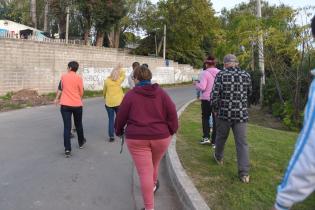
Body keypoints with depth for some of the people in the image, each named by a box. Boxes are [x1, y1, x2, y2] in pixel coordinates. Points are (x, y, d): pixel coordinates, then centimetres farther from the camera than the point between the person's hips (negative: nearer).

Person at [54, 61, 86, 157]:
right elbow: (81, 92, 2)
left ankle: (67, 150, -8)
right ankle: (81, 142, 37)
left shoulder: (63, 76, 3)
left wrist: (57, 99, 32)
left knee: (67, 127, -1)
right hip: (77, 105, 0)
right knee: (78, 125, 18)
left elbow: (60, 89, 16)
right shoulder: (79, 78, -4)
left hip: (65, 105, 1)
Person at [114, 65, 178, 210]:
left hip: (137, 138, -3)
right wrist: (172, 130, 8)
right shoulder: (161, 93, 1)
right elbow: (172, 113, -4)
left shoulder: (130, 95, -4)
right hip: (161, 137, 4)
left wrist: (118, 131, 19)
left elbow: (121, 116, 2)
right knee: (154, 164, 28)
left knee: (145, 173, 1)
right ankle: (153, 184, 54)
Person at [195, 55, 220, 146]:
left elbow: (202, 87, -17)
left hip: (207, 99, -3)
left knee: (205, 117, 16)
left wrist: (196, 84, 2)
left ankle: (206, 137, 9)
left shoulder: (205, 73, -11)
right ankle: (214, 141, 13)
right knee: (216, 119, 9)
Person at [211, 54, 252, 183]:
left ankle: (218, 157, 43)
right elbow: (249, 93, 15)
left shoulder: (221, 75, -7)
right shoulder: (246, 75, 2)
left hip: (224, 113, -1)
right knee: (242, 143, 3)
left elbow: (215, 95, -12)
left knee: (221, 137, 21)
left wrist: (215, 109, 3)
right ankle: (244, 173, 1)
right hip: (241, 114, 1)